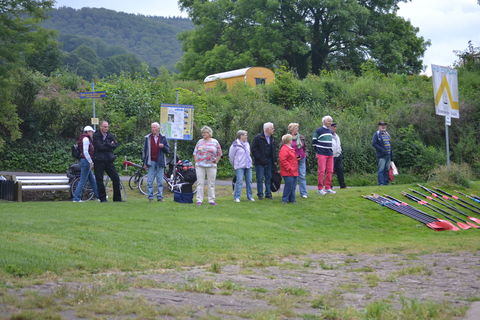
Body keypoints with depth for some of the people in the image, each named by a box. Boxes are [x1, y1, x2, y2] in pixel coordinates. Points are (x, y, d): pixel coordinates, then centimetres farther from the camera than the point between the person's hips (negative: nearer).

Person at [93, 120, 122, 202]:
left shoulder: (110, 136, 12)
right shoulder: (95, 136, -3)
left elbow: (116, 145, -1)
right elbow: (99, 147, -15)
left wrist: (105, 144, -12)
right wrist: (110, 145, -6)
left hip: (109, 161, 4)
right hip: (99, 161, -4)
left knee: (116, 178, 0)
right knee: (99, 180, -1)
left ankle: (117, 198, 8)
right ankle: (102, 198, 9)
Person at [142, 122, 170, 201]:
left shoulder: (163, 138, 9)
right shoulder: (147, 138, 7)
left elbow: (168, 150, 9)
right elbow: (144, 150, 8)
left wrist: (163, 146, -13)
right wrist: (145, 162, 3)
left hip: (160, 162, 1)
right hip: (151, 162, -1)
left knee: (160, 181, 2)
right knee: (150, 181, -3)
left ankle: (160, 196, 6)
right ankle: (150, 196, 2)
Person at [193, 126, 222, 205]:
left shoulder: (215, 142, 6)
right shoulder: (200, 142, 11)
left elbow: (219, 154, 10)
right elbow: (195, 153, 15)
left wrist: (216, 161, 2)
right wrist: (196, 161, 5)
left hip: (211, 166, -1)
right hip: (200, 166, 1)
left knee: (211, 184, 2)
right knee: (200, 183, -1)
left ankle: (211, 200, 8)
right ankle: (199, 200, 1)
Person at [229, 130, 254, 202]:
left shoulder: (247, 144, 11)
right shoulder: (235, 145, -8)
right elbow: (231, 155, -3)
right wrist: (234, 164, 4)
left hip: (248, 166, 6)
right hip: (239, 167, -6)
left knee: (249, 181, 6)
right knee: (239, 181, -11)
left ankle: (250, 196, 14)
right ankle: (236, 197, -7)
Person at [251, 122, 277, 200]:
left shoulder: (272, 138, 11)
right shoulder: (258, 138, -8)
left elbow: (274, 150, 19)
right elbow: (254, 150, -10)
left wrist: (274, 160, 9)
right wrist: (260, 159, -16)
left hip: (269, 162, 6)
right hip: (260, 162, -6)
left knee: (268, 178, 8)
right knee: (260, 178, -3)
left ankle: (268, 193, 14)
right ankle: (260, 194, 3)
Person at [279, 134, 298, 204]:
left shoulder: (291, 149, 20)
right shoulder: (284, 149, -14)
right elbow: (283, 160, -21)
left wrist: (297, 158, 14)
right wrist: (289, 168, -20)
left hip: (294, 172, 10)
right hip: (288, 172, -10)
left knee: (293, 186, 11)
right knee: (289, 185, -10)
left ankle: (292, 199, 17)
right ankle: (284, 199, -3)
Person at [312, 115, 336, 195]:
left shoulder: (330, 131, 16)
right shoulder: (319, 131, -5)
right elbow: (314, 141, -3)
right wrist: (317, 150, -4)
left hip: (330, 154, 7)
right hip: (321, 155, -7)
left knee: (330, 171, 6)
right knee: (321, 171, -8)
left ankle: (328, 188, 13)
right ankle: (320, 188, -4)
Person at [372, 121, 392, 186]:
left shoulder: (387, 134, 19)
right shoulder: (376, 134, -2)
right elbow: (374, 144, -12)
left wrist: (391, 156, 15)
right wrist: (382, 150, -18)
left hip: (388, 156, 7)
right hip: (381, 156, -7)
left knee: (386, 170, 8)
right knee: (381, 170, -9)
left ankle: (386, 183, 13)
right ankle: (381, 183, -9)